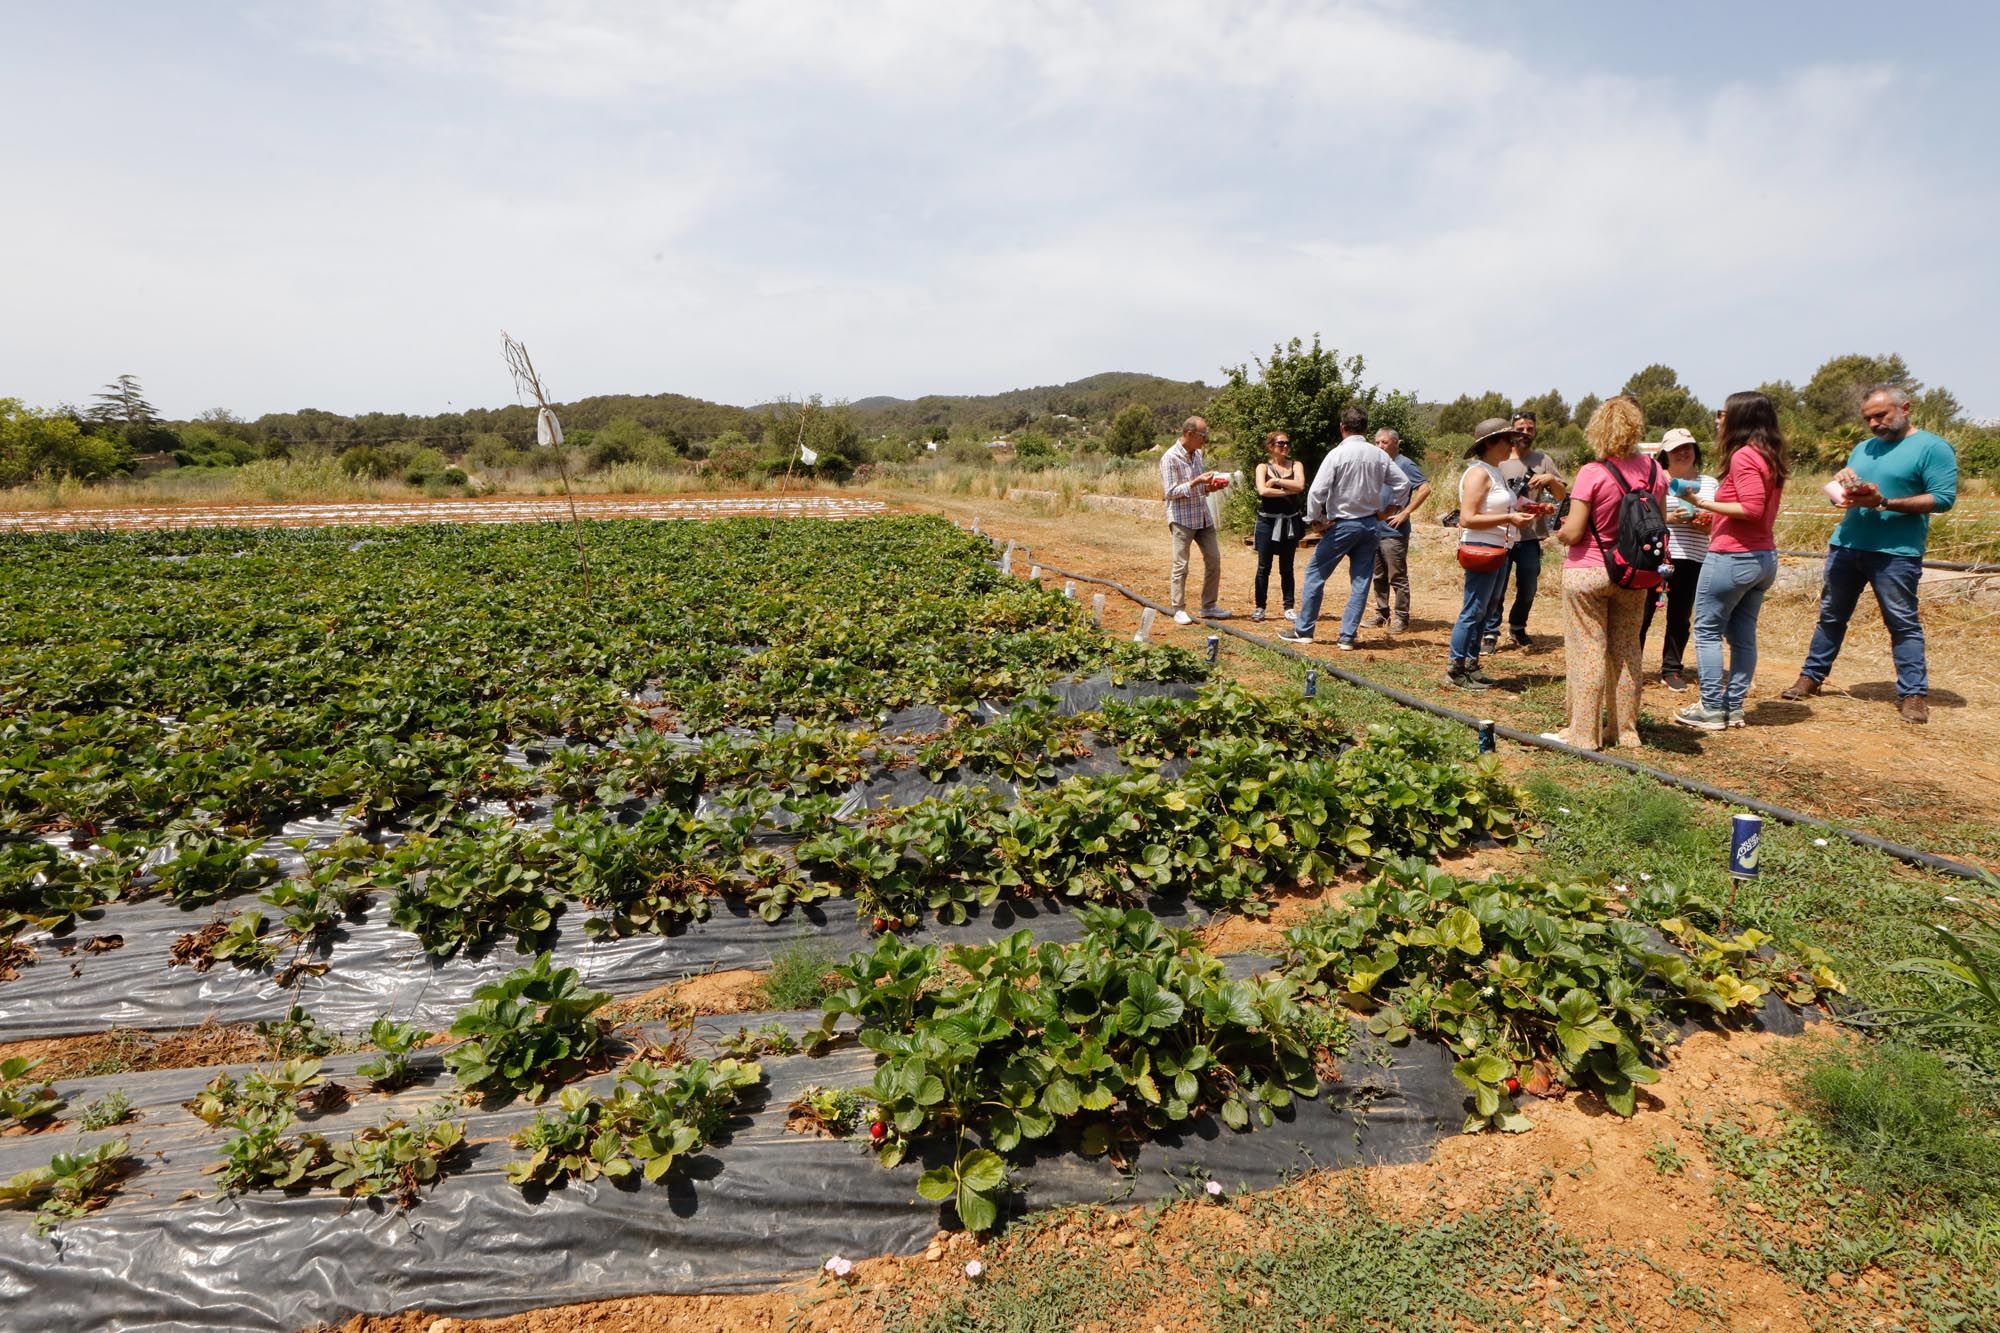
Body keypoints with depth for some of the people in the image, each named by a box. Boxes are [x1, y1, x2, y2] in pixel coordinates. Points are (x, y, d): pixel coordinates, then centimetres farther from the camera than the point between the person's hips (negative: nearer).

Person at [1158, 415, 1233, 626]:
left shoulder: (1197, 454, 12)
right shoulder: (1170, 458, -12)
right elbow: (1171, 492, -16)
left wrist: (1211, 485, 1)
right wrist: (1196, 482, -22)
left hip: (1203, 517, 8)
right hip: (1182, 519, -8)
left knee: (1213, 560, 8)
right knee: (1181, 565, -3)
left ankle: (1209, 606, 19)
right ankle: (1179, 610, 6)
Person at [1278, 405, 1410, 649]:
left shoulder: (1337, 455, -12)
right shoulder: (1379, 455, 3)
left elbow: (1317, 491, -17)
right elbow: (1403, 483, 7)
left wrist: (1315, 521, -6)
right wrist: (1388, 510, 13)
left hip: (1342, 525, -5)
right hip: (1370, 525, 5)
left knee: (1315, 573, 6)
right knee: (1361, 580, 8)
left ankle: (1303, 630, 10)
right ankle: (1348, 635, 7)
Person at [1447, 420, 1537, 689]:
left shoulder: (1497, 473, 16)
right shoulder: (1479, 473, -13)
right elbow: (1467, 519, -20)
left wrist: (1520, 515, 8)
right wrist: (1509, 518, -22)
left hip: (1498, 551, 10)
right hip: (1481, 551, -10)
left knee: (1483, 612, 13)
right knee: (1472, 612, -6)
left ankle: (1471, 665, 21)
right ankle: (1455, 671, 1)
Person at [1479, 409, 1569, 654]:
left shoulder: (1543, 460, 7)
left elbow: (1563, 496, 8)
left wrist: (1551, 479, -11)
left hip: (1530, 538, 2)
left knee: (1528, 590, 12)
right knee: (1496, 589, -3)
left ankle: (1517, 628, 32)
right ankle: (1491, 633, 8)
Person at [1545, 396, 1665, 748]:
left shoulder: (1592, 473, -16)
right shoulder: (1653, 471, 2)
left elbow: (1573, 532, -17)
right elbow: (1660, 525, 10)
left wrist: (1559, 533, 4)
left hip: (1587, 572, -5)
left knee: (1587, 652, 0)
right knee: (1626, 650, 13)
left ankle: (1583, 733, 5)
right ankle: (1624, 729, 23)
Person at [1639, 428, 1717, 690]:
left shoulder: (1709, 483, 13)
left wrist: (1703, 523, -9)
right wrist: (1667, 518, -18)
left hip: (1691, 560, 4)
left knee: (1680, 618, 8)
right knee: (1642, 614, -3)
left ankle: (1672, 670, 18)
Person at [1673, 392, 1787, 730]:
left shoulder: (1743, 455, -14)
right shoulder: (1770, 457, 13)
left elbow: (1752, 509, -22)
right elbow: (1760, 508, 13)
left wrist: (1703, 504, -19)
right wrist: (1712, 508, 14)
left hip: (1733, 558, -9)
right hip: (1764, 558, 9)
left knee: (1707, 631, 0)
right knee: (1743, 635, 12)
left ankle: (1711, 710, 2)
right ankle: (1734, 707, 18)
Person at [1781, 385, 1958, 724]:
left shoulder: (1932, 448, -4)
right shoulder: (1863, 449, 15)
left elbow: (1944, 498, -12)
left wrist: (1885, 502, -21)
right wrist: (1844, 484, -4)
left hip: (1896, 553, -6)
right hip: (1846, 546, 6)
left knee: (1904, 623, -1)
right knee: (1830, 616, 13)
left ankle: (1914, 694, 5)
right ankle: (1812, 677, 22)